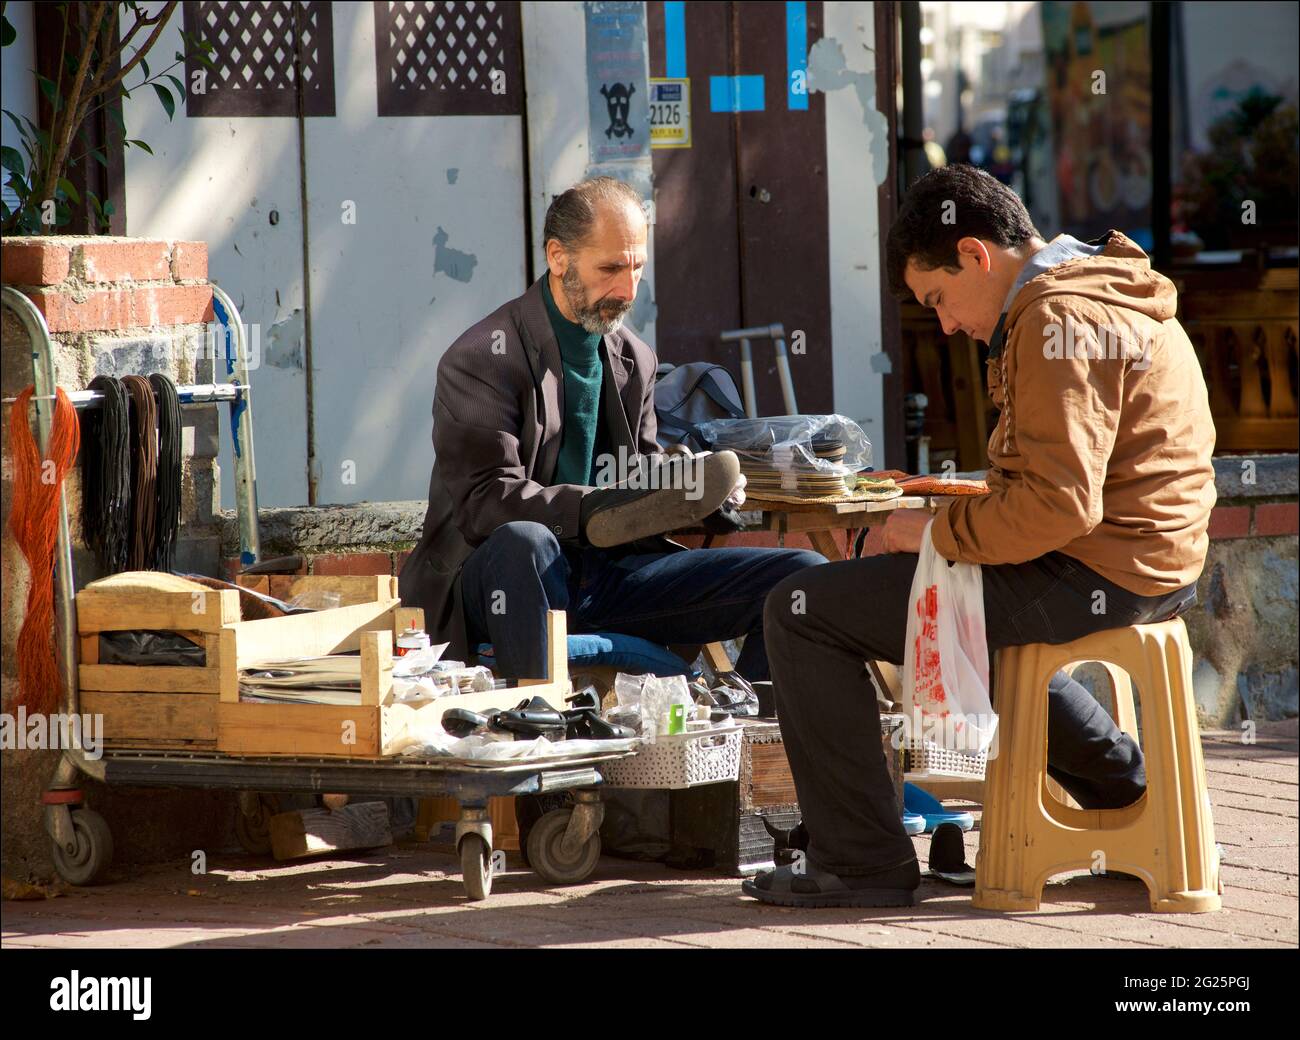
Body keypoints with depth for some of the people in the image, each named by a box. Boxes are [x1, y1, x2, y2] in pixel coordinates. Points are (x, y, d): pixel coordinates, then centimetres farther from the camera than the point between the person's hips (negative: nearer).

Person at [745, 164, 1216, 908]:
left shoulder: (1057, 324, -18)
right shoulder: (1110, 298, 15)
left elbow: (1059, 505, -25)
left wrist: (937, 533, -13)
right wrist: (973, 507, 13)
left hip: (1092, 578, -10)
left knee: (804, 610, -9)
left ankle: (862, 863, -9)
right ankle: (1126, 792, 35)